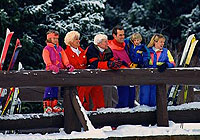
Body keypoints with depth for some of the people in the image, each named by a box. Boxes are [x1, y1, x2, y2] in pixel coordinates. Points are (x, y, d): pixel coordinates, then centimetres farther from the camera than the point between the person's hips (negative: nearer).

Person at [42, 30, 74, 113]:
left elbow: (64, 58, 8)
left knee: (55, 89, 10)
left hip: (59, 71, 6)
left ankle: (54, 106, 15)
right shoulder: (46, 49, 0)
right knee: (49, 88, -10)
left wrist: (68, 65, -11)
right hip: (50, 71, -6)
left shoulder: (60, 49, 18)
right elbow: (47, 60, -14)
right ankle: (46, 106, -7)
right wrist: (52, 67, -32)